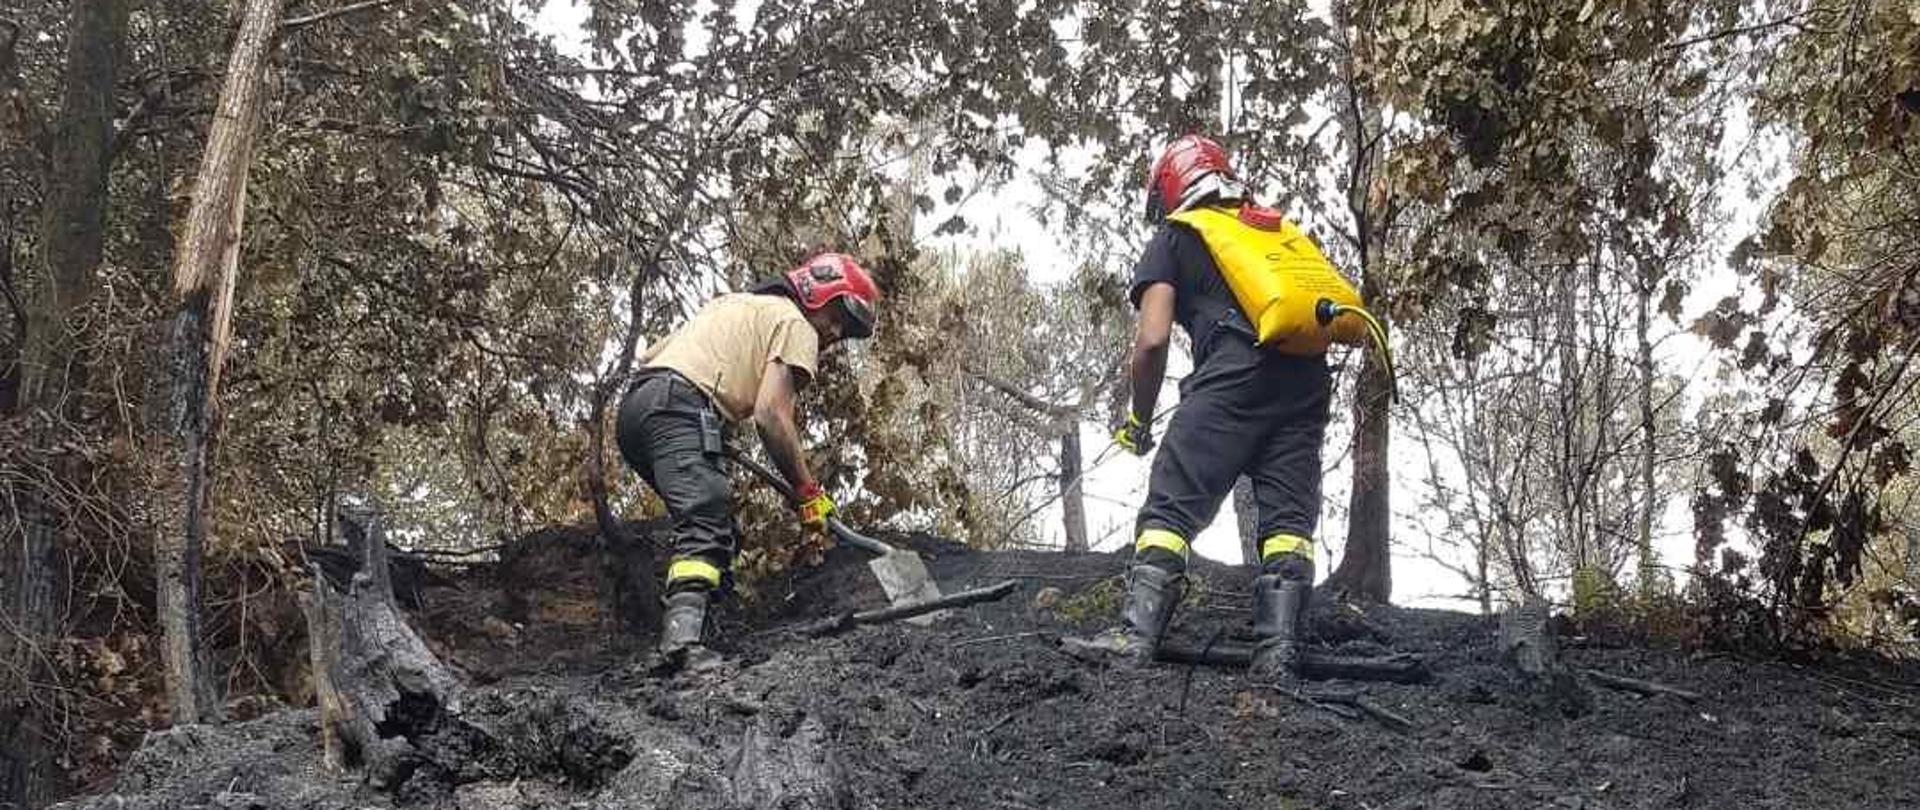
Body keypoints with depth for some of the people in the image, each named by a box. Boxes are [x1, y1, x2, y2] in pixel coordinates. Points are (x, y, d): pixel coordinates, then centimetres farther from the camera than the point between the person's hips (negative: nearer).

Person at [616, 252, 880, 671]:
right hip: (683, 412, -9)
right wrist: (808, 490, 0)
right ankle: (684, 640, -43)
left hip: (634, 406, 9)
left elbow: (648, 357, 29)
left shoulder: (735, 305, 34)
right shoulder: (794, 324, 7)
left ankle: (683, 636, 3)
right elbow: (770, 415, -7)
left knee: (719, 531, 13)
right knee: (707, 523, -23)